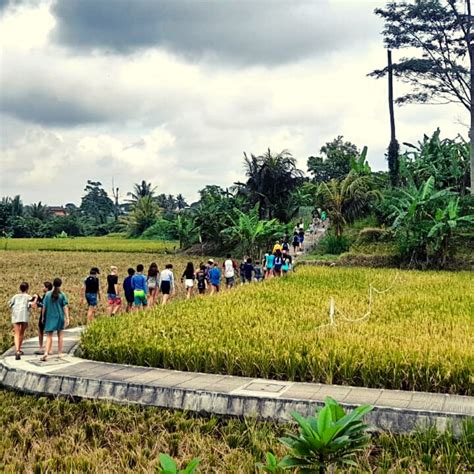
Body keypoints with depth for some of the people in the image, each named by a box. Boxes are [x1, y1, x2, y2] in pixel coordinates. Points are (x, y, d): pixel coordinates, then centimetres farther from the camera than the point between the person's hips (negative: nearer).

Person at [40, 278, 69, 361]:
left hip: (50, 318, 0)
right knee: (60, 335, 15)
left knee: (49, 336, 0)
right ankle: (60, 353, 22)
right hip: (60, 317, 0)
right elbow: (65, 307, -9)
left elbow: (44, 307, 1)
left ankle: (46, 353, -18)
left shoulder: (48, 294, -3)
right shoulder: (62, 295, -6)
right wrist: (67, 318, -7)